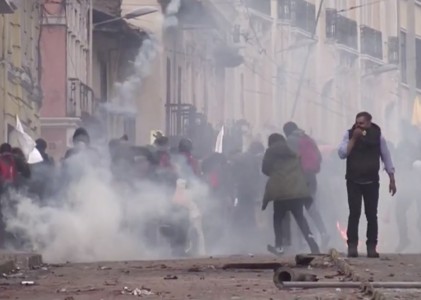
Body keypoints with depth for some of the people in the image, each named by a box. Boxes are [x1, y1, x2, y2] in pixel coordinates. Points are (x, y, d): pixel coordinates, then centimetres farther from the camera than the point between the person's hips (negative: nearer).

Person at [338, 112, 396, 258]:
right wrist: (354, 138, -18)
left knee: (371, 214, -1)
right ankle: (352, 246, -6)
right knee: (354, 213, -8)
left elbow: (386, 157, 3)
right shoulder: (349, 134, -3)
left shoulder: (378, 135, -3)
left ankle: (371, 246, 4)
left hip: (372, 182, 1)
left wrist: (392, 180, 2)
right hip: (354, 181, 0)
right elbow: (342, 153, -11)